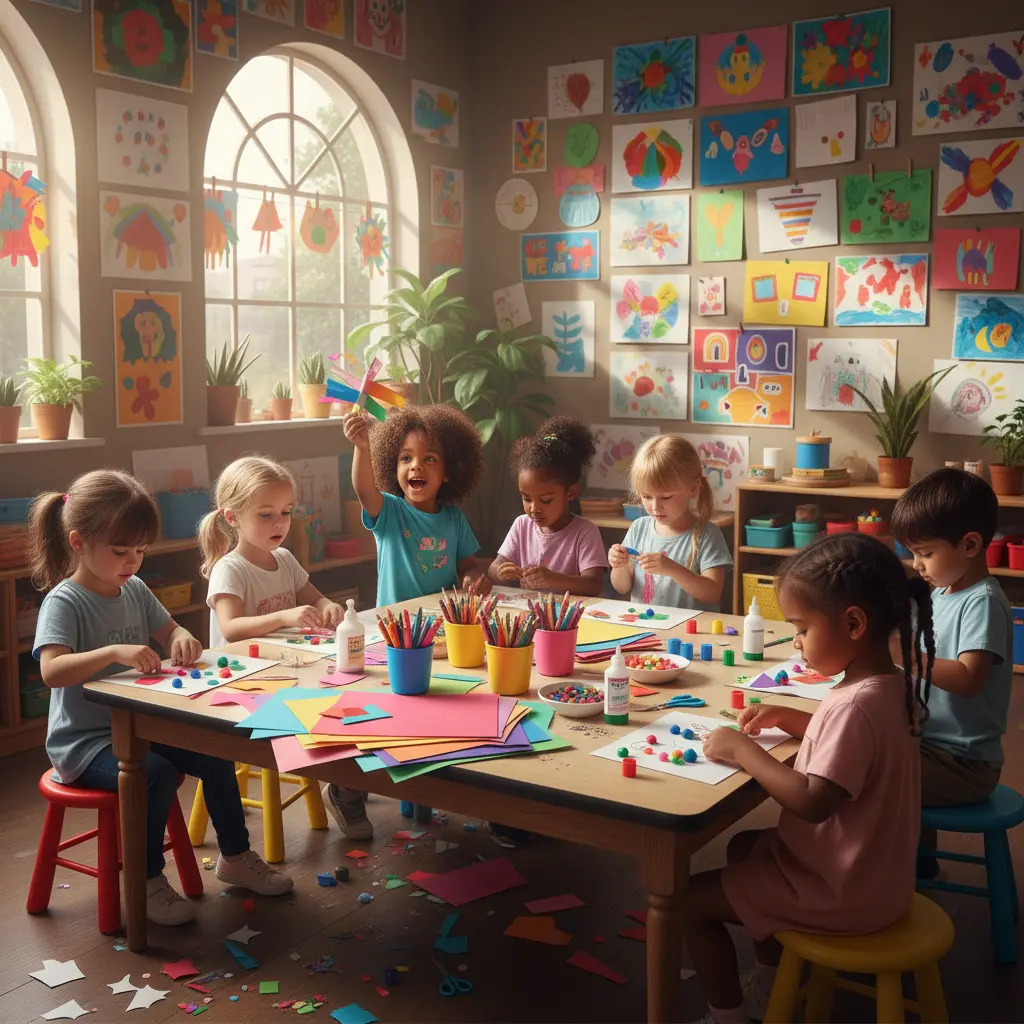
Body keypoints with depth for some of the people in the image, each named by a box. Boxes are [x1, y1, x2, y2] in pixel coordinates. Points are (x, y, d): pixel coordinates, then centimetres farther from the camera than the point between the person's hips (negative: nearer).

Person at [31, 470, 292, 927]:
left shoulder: (135, 591, 5)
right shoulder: (64, 602, -17)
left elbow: (170, 632, 17)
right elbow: (51, 671, -32)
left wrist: (182, 639, -8)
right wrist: (115, 652, -43)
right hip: (84, 740, -7)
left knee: (215, 756, -3)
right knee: (158, 775, -29)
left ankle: (235, 856, 17)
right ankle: (146, 883, -10)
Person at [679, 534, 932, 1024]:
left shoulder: (858, 705, -32)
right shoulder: (885, 684, -2)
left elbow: (813, 802, -34)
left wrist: (743, 750, -24)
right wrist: (789, 717, 4)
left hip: (841, 892, -10)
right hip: (868, 870, 10)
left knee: (693, 899, -2)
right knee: (744, 847, 29)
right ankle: (769, 983, 39)